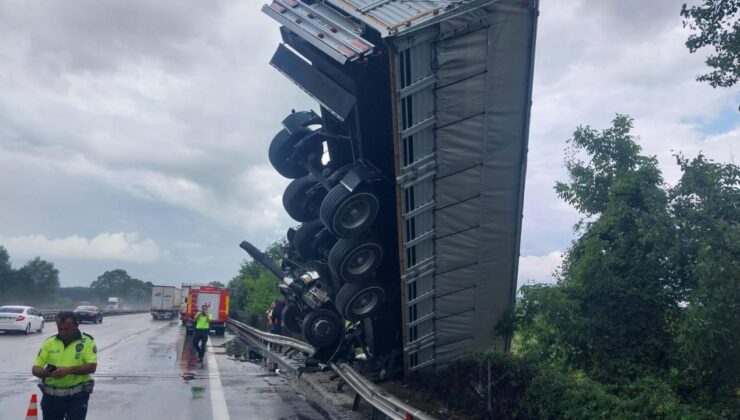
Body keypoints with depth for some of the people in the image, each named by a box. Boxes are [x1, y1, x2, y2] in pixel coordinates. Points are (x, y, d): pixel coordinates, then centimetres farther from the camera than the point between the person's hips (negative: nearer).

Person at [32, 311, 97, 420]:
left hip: (76, 396, -4)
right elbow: (35, 368, 1)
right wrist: (44, 373, -22)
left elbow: (92, 367, -15)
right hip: (51, 396, 4)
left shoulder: (87, 341, -6)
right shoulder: (49, 342, 3)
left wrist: (69, 370, -28)